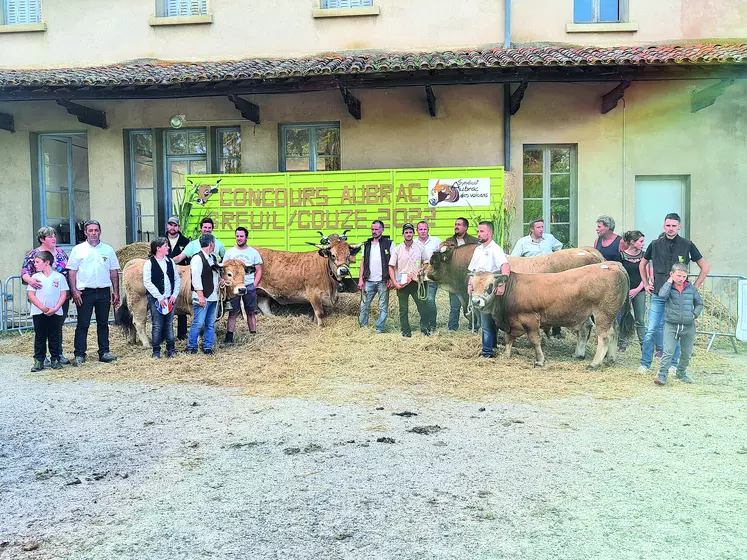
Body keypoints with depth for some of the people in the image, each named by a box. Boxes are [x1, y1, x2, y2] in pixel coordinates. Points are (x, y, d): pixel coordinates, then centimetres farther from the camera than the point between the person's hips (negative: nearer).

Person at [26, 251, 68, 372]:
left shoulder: (59, 277, 1)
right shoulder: (35, 277, 3)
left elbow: (63, 294, 0)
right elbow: (31, 295, -1)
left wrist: (55, 308, -12)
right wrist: (42, 308, -12)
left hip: (55, 312, -1)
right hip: (38, 312, 1)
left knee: (55, 337, 6)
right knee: (40, 337, 5)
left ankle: (55, 359, 14)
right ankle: (38, 361, 10)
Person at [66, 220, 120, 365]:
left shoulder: (108, 250, 9)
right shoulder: (78, 249, 3)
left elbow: (114, 272, 11)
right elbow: (71, 271, 2)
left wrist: (116, 292, 5)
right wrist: (74, 291, -8)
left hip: (104, 292, 2)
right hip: (85, 293, -2)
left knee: (103, 324, 9)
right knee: (82, 325, -1)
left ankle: (104, 352, 15)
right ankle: (79, 354, 4)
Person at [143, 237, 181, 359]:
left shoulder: (170, 262, 9)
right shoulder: (149, 263, -5)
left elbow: (177, 280, 11)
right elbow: (147, 283, -11)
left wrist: (174, 295, -1)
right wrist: (160, 298, -13)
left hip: (170, 299, 4)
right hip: (155, 299, -4)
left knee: (169, 324, 9)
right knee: (157, 325, -2)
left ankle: (171, 349, 17)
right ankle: (156, 351, 8)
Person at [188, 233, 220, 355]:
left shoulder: (214, 258, 16)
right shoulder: (197, 258, -10)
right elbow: (196, 278, -15)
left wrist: (220, 279, 12)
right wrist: (201, 296, -18)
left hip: (213, 297, 8)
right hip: (202, 298, -8)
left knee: (210, 324, 10)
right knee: (198, 323, -5)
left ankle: (207, 347, 17)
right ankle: (191, 347, 8)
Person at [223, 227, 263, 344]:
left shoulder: (253, 252, 5)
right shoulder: (229, 252, 6)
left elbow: (259, 271, 6)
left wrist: (254, 285, -5)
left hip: (249, 286, 0)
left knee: (251, 312, 5)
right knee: (233, 312, 0)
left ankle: (253, 336, 10)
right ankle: (229, 337, 2)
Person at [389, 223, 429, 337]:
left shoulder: (420, 247, 5)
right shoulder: (397, 249, 0)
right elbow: (391, 267, 0)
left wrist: (422, 269, -6)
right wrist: (394, 283, -10)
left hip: (416, 282, 1)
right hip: (401, 283, -1)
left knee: (422, 306, 2)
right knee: (403, 309, 5)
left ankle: (424, 328, 15)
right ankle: (405, 331, 14)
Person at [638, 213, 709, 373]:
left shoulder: (687, 245, 0)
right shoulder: (655, 245, 4)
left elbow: (705, 268, 7)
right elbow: (642, 264, 20)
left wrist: (694, 287, 1)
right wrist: (646, 284, 12)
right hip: (658, 295, 1)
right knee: (651, 330, -2)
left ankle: (673, 365, 18)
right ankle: (645, 364, 8)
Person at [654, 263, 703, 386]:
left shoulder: (691, 288, 4)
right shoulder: (668, 287, -2)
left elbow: (699, 303, 16)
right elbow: (662, 295, -25)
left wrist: (694, 314, -1)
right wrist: (670, 281, -14)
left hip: (688, 326, 3)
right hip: (671, 325, -3)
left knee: (686, 353, 14)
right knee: (668, 352, -11)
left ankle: (681, 373, 32)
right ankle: (662, 375, -8)